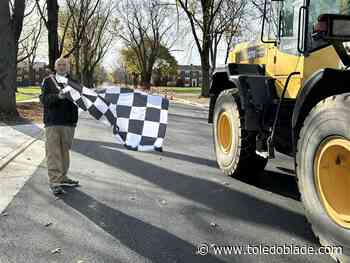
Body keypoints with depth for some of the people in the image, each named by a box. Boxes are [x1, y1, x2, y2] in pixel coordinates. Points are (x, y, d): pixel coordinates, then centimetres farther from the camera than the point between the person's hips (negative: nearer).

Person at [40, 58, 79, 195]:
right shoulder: (48, 81, 6)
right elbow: (43, 99, -5)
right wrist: (57, 96, -22)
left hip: (69, 122, 3)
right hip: (52, 122, -3)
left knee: (65, 151, 12)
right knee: (53, 152, -5)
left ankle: (62, 177, 24)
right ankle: (54, 182, -4)